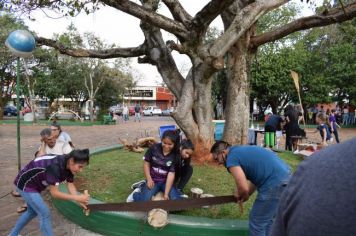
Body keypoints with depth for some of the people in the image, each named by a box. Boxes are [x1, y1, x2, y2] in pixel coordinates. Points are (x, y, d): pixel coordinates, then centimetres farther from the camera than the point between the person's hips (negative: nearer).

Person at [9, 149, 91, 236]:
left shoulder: (69, 166, -11)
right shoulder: (55, 166, -37)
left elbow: (70, 185, -10)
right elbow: (54, 193, -34)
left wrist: (80, 201, -24)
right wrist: (77, 198, -37)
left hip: (34, 184, 9)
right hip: (25, 184, -9)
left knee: (32, 212, 25)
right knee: (45, 213, -9)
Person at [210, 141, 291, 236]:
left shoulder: (231, 158, -8)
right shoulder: (241, 150, 19)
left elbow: (243, 188, -13)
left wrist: (243, 196, 10)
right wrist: (244, 195, 20)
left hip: (275, 183, -9)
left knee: (257, 222, 8)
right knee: (267, 219, 24)